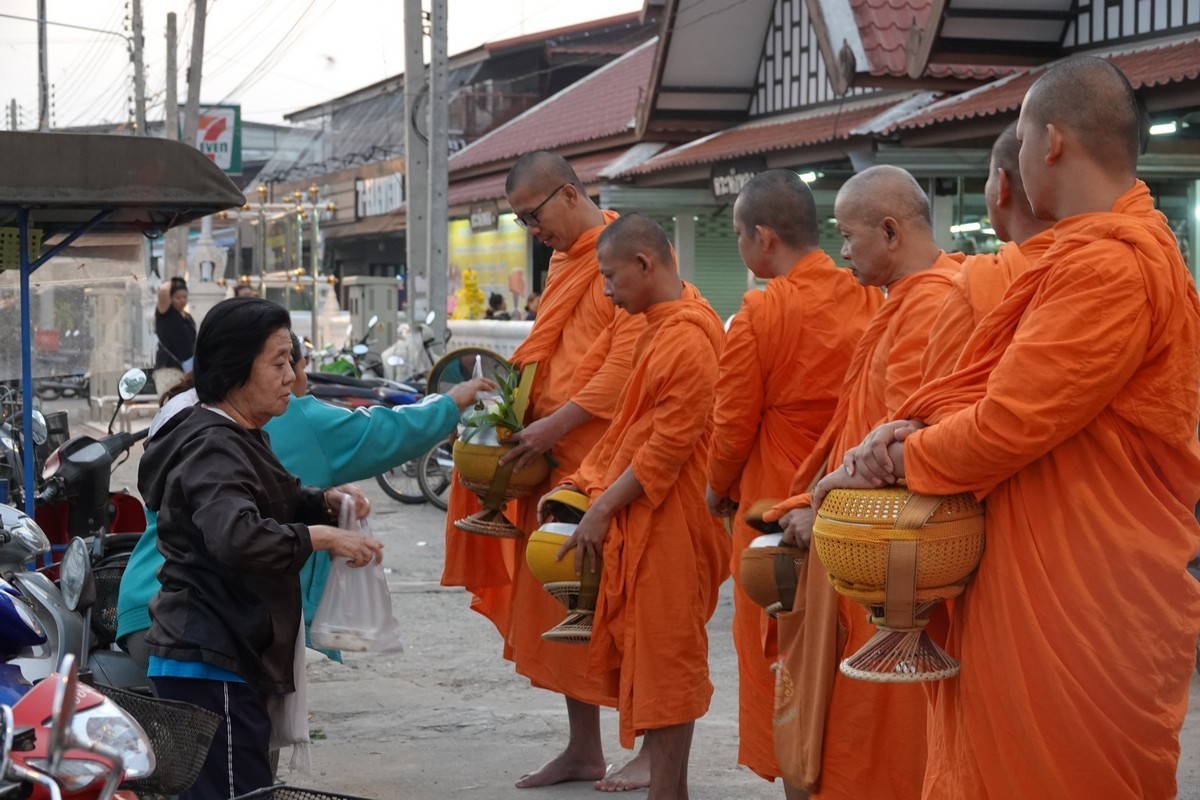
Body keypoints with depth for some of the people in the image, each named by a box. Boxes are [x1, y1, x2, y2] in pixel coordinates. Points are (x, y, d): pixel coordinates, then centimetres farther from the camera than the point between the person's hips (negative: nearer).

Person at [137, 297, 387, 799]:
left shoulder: (235, 439, 18)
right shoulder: (213, 450, -16)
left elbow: (275, 505, 34)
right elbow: (238, 536, -34)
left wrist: (325, 502, 14)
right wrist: (322, 537, -24)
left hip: (229, 657, 11)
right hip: (209, 665, -11)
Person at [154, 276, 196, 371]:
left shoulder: (189, 318, 15)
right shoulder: (165, 312, -6)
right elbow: (163, 290, -25)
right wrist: (170, 283, -4)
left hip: (188, 365, 8)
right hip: (168, 365, -8)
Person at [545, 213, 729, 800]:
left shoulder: (687, 340, -19)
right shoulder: (661, 327, 13)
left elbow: (666, 448, -20)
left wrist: (602, 510, -16)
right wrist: (586, 484, 15)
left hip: (667, 527, -10)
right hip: (641, 522, 10)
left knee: (663, 666, -4)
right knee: (646, 661, 13)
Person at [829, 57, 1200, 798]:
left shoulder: (1108, 265, -20)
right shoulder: (1129, 247, 15)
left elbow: (1008, 423, -22)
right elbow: (1004, 381, 14)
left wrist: (892, 459, -7)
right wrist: (919, 427, -4)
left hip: (1084, 607, -10)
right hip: (1054, 590, 10)